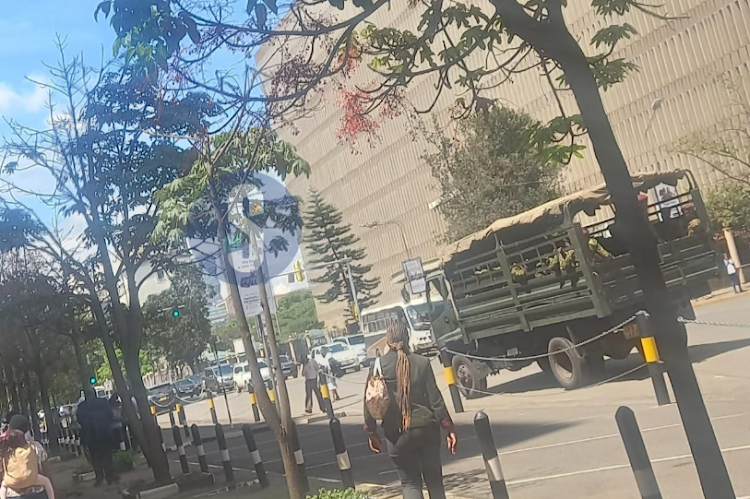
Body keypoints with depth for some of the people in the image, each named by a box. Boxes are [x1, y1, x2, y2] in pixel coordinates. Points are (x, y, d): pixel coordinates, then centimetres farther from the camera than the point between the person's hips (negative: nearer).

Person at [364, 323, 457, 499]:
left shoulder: (378, 366, -4)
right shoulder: (422, 362, -2)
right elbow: (435, 398, -3)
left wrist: (371, 432, 7)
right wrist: (449, 428, 1)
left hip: (398, 432, -1)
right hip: (426, 427, 1)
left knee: (409, 482, 8)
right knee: (434, 478, 15)